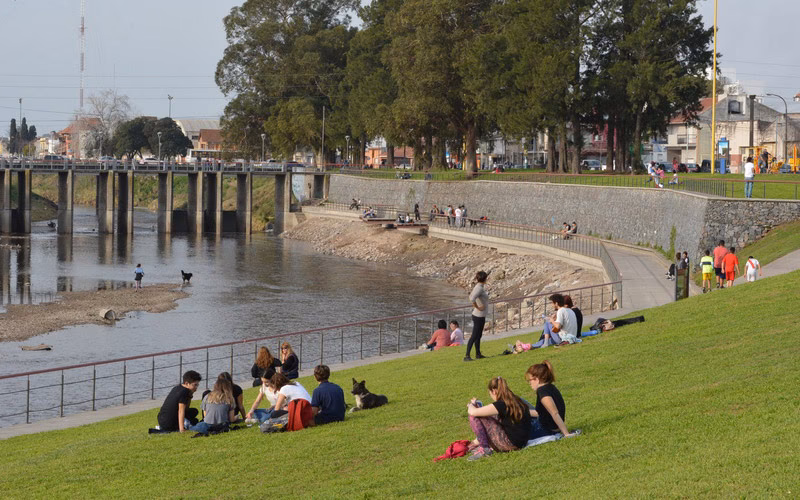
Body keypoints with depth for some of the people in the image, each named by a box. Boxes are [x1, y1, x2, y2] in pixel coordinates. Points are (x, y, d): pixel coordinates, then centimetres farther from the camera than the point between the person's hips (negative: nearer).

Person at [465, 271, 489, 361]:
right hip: (479, 316, -10)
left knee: (479, 335, 18)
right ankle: (467, 356, -9)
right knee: (474, 336, -9)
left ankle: (478, 354, 29)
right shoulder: (479, 288, -20)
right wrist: (477, 307, -22)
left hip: (481, 316, 10)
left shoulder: (479, 287, 9)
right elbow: (472, 299, -34)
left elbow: (471, 296, 24)